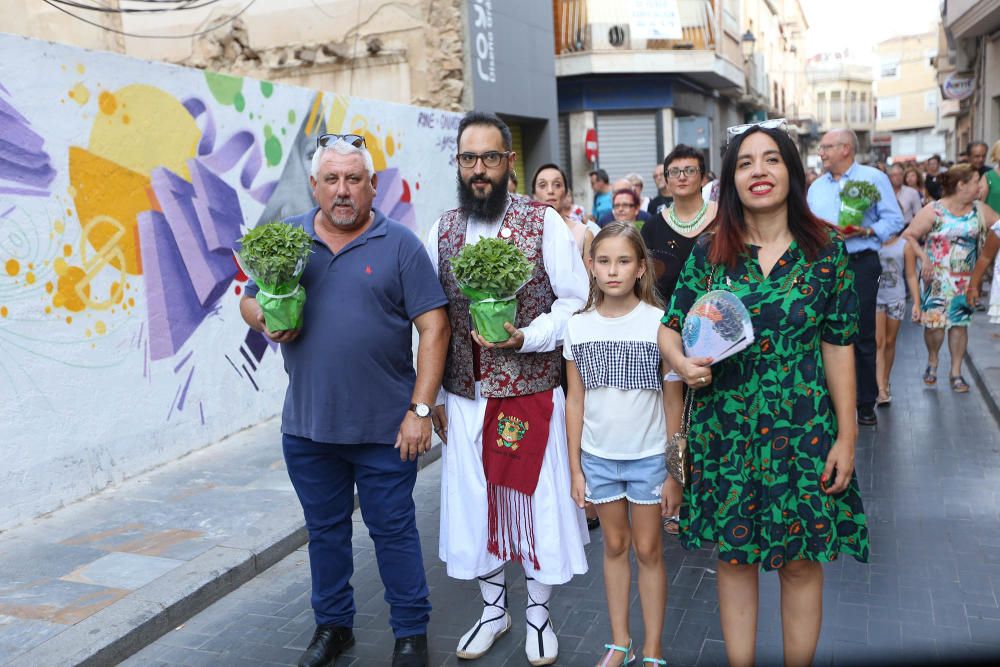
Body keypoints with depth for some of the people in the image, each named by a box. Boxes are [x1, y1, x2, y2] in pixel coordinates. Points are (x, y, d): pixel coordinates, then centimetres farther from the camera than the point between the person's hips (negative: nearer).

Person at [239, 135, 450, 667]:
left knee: (393, 531, 8)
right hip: (306, 425, 4)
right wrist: (264, 319, -12)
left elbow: (434, 328, -8)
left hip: (384, 428, -3)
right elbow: (249, 300, 13)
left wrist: (420, 410, -12)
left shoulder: (400, 244, -5)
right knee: (325, 530, 18)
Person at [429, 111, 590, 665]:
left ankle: (538, 614, 30)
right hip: (465, 397, 3)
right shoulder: (444, 229, 5)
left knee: (535, 500, 8)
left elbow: (576, 301, -5)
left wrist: (526, 337, -21)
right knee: (475, 501, 13)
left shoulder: (544, 222, -6)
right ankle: (493, 609, 35)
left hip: (532, 393, -3)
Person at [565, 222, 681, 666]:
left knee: (648, 550, 8)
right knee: (614, 546, 15)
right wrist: (575, 468, 3)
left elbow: (674, 402, -7)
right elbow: (575, 401, 4)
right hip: (598, 457, 3)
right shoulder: (578, 326, -2)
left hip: (649, 457, -2)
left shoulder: (659, 322, -10)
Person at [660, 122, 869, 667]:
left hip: (803, 431, 0)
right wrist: (682, 362, -18)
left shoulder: (826, 250, -2)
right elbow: (670, 327, 4)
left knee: (802, 560, 10)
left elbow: (838, 346, -1)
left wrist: (846, 436, -2)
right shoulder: (709, 252, -2)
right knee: (734, 556, 11)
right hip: (725, 430, 1)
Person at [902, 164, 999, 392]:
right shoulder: (933, 210, -7)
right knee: (934, 322, -3)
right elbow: (909, 235, -9)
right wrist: (924, 258, -18)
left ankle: (956, 372, 14)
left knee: (960, 323, 3)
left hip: (965, 279, 3)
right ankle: (932, 361, 25)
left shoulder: (981, 211, 4)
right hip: (936, 278, -3)